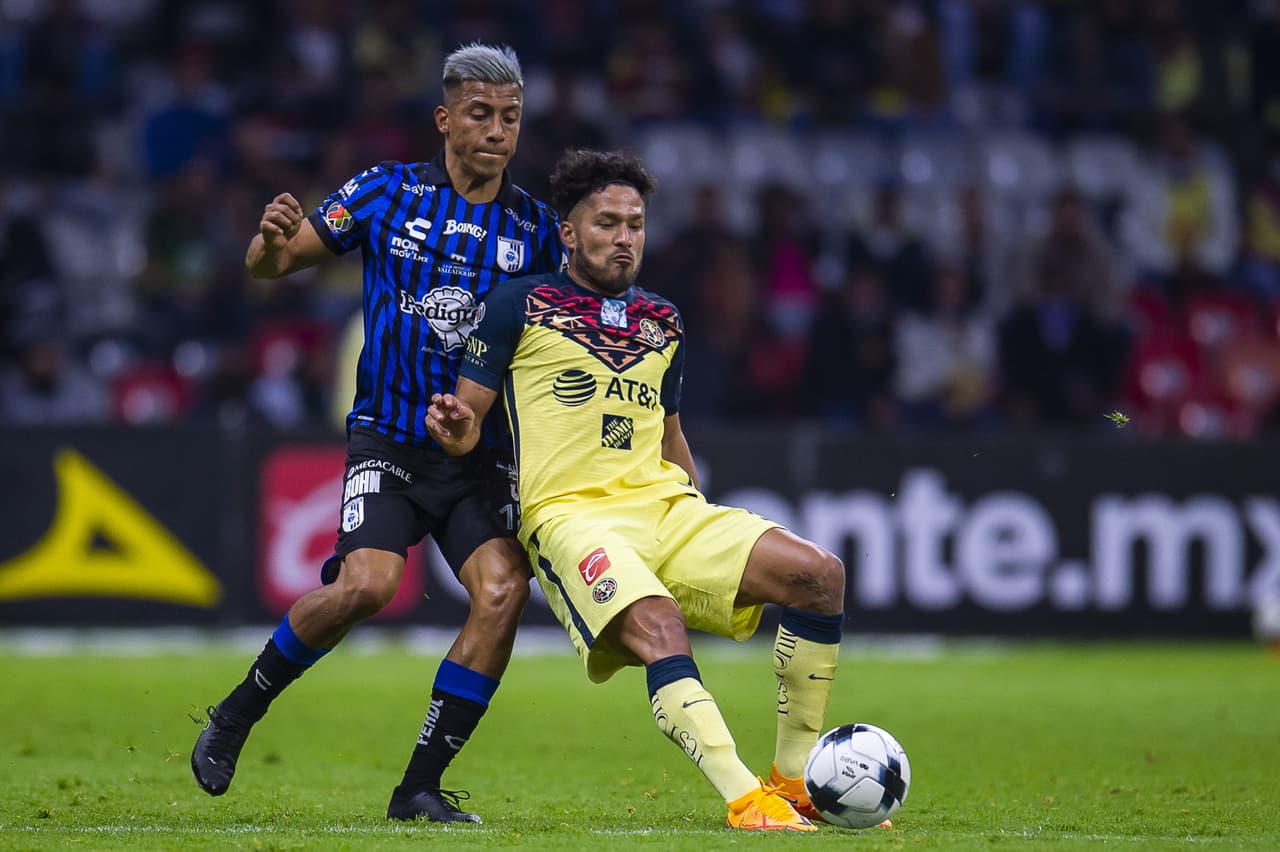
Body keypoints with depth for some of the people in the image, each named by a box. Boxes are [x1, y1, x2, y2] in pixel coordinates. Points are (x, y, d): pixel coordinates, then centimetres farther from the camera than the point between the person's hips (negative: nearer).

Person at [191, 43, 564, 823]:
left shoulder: (534, 225, 6)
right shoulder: (388, 193, 0)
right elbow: (270, 266, 3)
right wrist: (273, 240, -20)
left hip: (481, 457, 3)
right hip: (388, 443, -3)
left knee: (504, 589, -20)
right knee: (367, 584, -25)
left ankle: (420, 788, -10)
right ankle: (239, 713, 2)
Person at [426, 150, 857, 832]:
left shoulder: (662, 321, 22)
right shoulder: (522, 304, 6)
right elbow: (468, 420, 4)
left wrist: (707, 540, 24)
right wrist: (457, 427, -20)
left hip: (665, 507, 6)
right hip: (570, 515, -6)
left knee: (819, 574, -15)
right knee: (655, 621, -36)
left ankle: (794, 778, -6)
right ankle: (746, 801, -47)